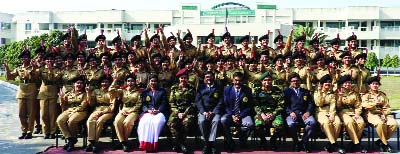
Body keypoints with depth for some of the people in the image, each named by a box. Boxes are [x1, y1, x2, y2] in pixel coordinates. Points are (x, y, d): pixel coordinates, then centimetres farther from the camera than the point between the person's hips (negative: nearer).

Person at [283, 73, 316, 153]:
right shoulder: (286, 91, 17)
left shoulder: (306, 91, 25)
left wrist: (308, 112, -7)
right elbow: (285, 104, 5)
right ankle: (296, 142, -9)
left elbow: (311, 103, 13)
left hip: (304, 113, 2)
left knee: (312, 122, -32)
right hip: (292, 113, -2)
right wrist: (290, 112, -13)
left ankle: (304, 141, -11)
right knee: (291, 124, -36)